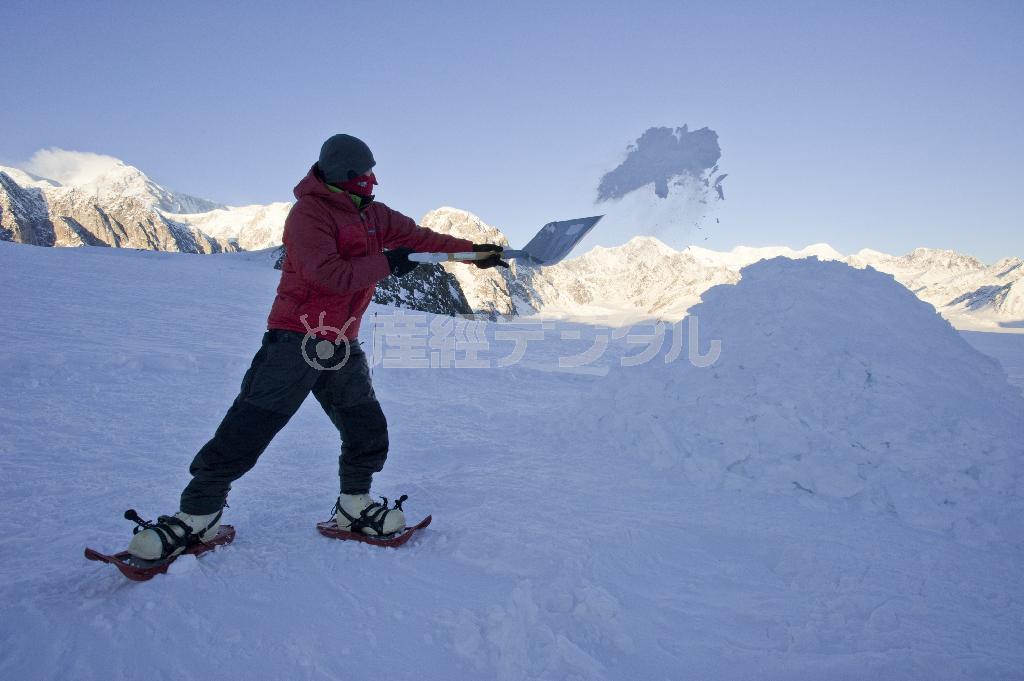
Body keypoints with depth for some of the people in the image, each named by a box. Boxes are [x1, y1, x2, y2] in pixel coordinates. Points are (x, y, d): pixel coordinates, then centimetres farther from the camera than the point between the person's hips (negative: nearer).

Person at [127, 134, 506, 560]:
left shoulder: (371, 213, 11)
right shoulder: (308, 213, -13)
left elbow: (419, 236, 16)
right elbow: (331, 275, -23)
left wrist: (473, 250, 15)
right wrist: (387, 263, -15)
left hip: (343, 346, 8)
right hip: (296, 339, -7)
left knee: (368, 429, 6)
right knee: (248, 429, -7)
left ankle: (354, 508, 23)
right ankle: (199, 515, 5)